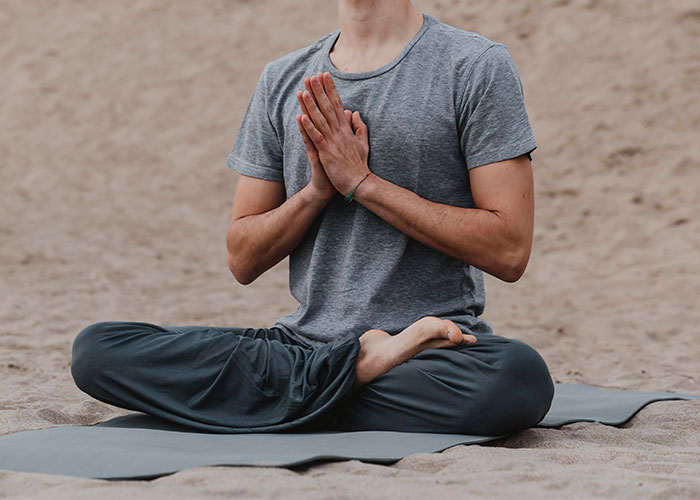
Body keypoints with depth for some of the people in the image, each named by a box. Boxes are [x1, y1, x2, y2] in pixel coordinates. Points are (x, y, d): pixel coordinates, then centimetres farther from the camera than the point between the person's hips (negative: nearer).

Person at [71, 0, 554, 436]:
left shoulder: (477, 66, 0)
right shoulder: (283, 80, 14)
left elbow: (509, 251, -9)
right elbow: (243, 260, 12)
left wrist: (362, 181, -10)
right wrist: (317, 190, -7)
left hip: (439, 343, -4)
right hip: (303, 340, 4)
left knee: (520, 374, -38)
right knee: (94, 349, -15)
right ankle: (356, 367, -18)